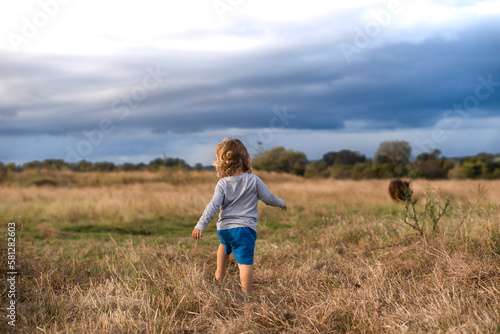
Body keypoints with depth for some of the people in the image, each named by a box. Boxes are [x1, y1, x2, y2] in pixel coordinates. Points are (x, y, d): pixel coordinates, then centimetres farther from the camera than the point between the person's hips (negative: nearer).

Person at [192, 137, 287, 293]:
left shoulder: (222, 184, -1)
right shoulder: (254, 180, -1)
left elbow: (213, 206, -8)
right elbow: (268, 198, 8)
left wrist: (200, 225, -8)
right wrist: (281, 203, 29)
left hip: (224, 227, 3)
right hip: (245, 228, -3)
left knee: (224, 244, 35)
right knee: (245, 261, -9)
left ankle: (219, 274, 46)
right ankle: (246, 292, -16)